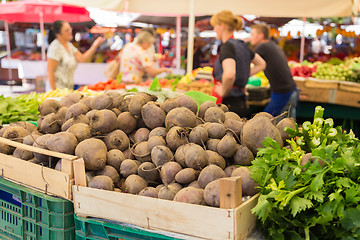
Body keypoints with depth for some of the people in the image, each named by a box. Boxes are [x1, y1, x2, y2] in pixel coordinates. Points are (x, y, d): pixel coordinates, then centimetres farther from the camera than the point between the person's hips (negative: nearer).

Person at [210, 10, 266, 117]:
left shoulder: (227, 46, -14)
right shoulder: (242, 45, 12)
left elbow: (229, 74, -34)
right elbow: (261, 65, 27)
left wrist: (223, 91, -17)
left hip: (227, 103, -9)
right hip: (241, 102, 9)